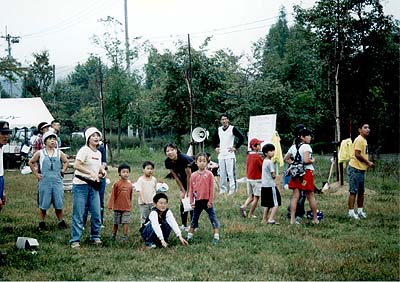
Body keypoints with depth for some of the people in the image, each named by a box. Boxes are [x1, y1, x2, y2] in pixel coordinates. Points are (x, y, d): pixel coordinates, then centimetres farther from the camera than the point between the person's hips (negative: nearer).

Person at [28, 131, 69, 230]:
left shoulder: (59, 153, 5)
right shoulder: (40, 153, 0)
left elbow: (66, 162, 22)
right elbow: (31, 162, 11)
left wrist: (63, 171, 10)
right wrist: (36, 173, 5)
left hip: (57, 182, 2)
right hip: (44, 182, -2)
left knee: (59, 205, 5)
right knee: (43, 205, 4)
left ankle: (61, 222, 16)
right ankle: (41, 223, 14)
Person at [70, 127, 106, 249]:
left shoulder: (98, 153, 13)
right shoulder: (84, 150, -11)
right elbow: (76, 165, -23)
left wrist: (102, 171, 3)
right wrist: (91, 173, -28)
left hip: (93, 186, 7)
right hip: (80, 185, -7)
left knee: (96, 213, 7)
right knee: (78, 214, -3)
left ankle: (95, 237, 24)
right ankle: (75, 240, 3)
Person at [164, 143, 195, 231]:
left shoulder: (183, 158, -34)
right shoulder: (168, 162, -17)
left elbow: (189, 175, -25)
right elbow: (176, 177, -7)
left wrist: (188, 192, -19)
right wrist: (182, 190, -8)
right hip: (183, 178, 5)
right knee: (182, 202, 2)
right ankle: (184, 225, 11)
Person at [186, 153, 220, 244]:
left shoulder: (209, 174, -5)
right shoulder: (193, 175, 2)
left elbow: (211, 188, -4)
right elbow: (191, 189, 7)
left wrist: (210, 201, -7)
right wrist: (191, 201, 4)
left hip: (207, 201, -3)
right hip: (197, 201, 3)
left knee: (213, 218, -1)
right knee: (194, 219, 13)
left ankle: (216, 237, 1)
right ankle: (189, 236, 22)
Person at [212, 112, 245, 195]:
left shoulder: (233, 129, -5)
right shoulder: (219, 130, 12)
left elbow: (241, 138, -10)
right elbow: (214, 139, 29)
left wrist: (235, 148, -10)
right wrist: (215, 147, 17)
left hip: (230, 155, -5)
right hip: (221, 155, 6)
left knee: (231, 173, -8)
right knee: (222, 174, 8)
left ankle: (233, 189, -4)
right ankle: (222, 189, 15)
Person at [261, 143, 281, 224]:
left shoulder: (264, 161, 13)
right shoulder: (270, 162, -15)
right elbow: (273, 175, -15)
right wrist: (274, 176, 5)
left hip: (264, 185, 9)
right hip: (270, 185, -9)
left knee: (267, 204, 15)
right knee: (276, 204, -5)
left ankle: (264, 219, 16)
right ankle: (271, 219, -13)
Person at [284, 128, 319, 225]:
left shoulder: (293, 147, 12)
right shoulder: (306, 146, -12)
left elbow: (286, 158, 17)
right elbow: (306, 160, -22)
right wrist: (312, 160, -4)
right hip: (307, 172, -6)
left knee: (295, 196, 3)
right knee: (310, 196, 6)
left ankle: (292, 219, -2)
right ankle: (315, 219, 15)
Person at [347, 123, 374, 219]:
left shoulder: (364, 140, 16)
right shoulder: (359, 140, -15)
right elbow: (357, 154, -22)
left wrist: (368, 163, 8)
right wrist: (368, 162, -13)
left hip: (361, 169, 10)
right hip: (355, 169, -10)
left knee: (361, 191, 16)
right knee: (353, 191, -5)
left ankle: (360, 211, 25)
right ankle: (351, 212, -1)